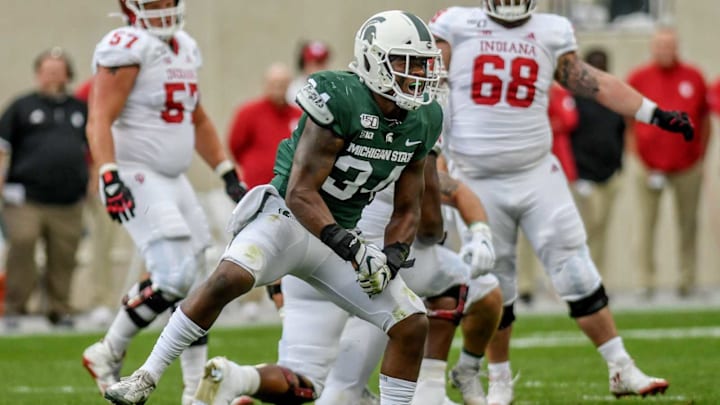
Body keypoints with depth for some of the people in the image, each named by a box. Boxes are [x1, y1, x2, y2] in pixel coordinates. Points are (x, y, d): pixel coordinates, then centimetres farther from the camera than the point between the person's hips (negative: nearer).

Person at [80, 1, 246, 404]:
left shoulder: (186, 49, 14)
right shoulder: (127, 50, -13)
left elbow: (198, 121, 25)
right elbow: (100, 121, -18)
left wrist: (230, 175, 22)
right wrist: (109, 178, -29)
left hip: (173, 180, 9)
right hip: (136, 179, -9)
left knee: (195, 285, 7)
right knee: (174, 277, -19)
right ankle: (108, 356, -1)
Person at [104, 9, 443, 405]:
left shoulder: (422, 121, 0)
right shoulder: (340, 100, -21)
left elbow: (406, 211, 11)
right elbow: (300, 194, -22)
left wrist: (392, 257, -9)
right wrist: (352, 249, -30)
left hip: (341, 236, 7)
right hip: (288, 217, -7)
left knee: (412, 323, -5)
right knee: (229, 277, -33)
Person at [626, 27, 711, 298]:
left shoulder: (693, 77, 4)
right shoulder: (638, 78, 0)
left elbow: (705, 119, 11)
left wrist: (701, 156, 8)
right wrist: (636, 157, -3)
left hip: (687, 167, 1)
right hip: (649, 166, -1)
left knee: (688, 224, 5)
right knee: (647, 223, -4)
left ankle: (687, 279, 12)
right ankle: (647, 281, 0)